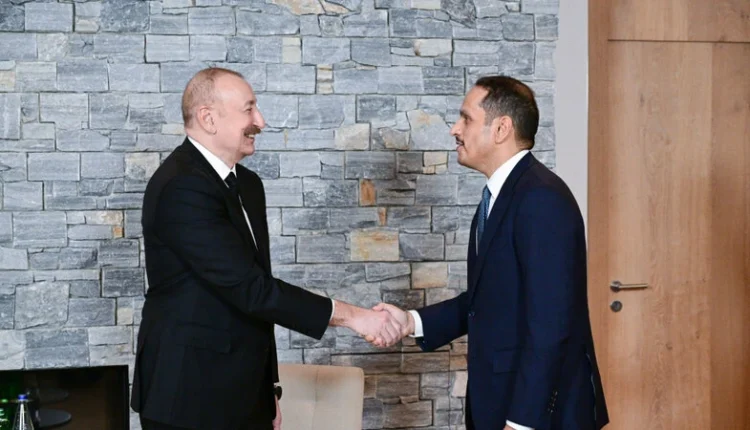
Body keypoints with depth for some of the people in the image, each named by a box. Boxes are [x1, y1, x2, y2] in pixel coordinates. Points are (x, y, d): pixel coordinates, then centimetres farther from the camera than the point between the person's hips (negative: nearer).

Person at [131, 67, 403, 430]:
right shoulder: (181, 187, -18)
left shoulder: (247, 184, 10)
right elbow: (249, 289, -23)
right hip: (192, 397, -8)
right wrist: (351, 315, -20)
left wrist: (268, 388, 17)